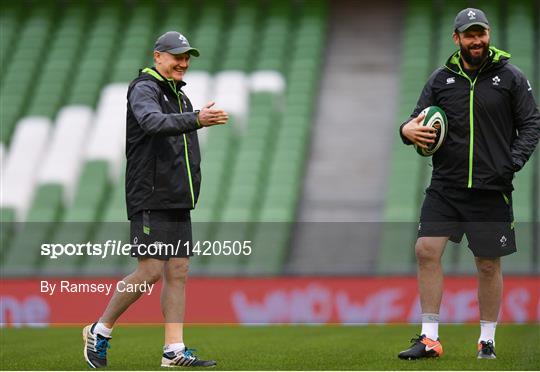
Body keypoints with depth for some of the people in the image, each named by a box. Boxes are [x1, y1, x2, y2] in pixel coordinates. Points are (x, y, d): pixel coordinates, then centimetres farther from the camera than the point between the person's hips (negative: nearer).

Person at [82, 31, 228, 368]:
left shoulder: (180, 96, 20)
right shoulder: (144, 89, -7)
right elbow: (153, 122, -29)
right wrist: (196, 119, -43)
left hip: (178, 202, 8)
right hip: (150, 198, -8)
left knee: (178, 273, 4)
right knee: (151, 271, -11)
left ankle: (175, 351, 4)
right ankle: (100, 331, 4)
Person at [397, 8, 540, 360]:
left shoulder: (510, 77, 2)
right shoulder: (441, 79, 7)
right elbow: (419, 120, 13)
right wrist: (408, 129, -11)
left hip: (491, 188, -2)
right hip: (445, 185, 2)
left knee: (489, 265, 4)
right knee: (427, 249, -9)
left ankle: (487, 340, 18)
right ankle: (430, 338, -2)